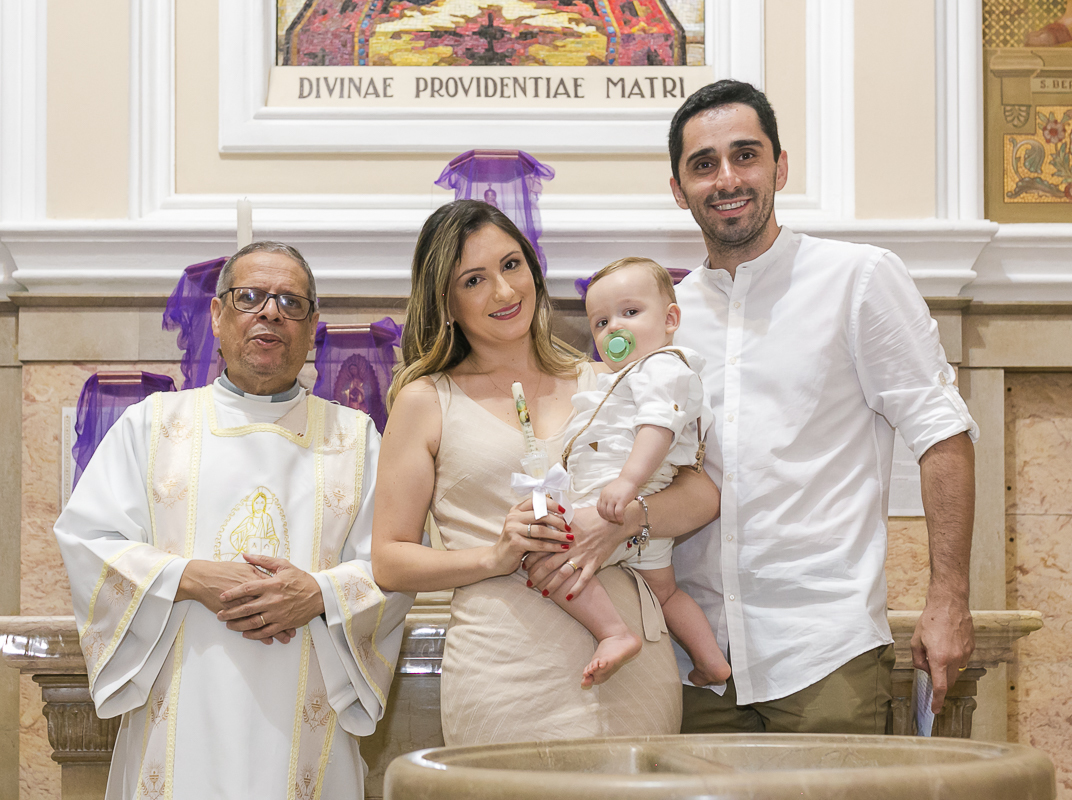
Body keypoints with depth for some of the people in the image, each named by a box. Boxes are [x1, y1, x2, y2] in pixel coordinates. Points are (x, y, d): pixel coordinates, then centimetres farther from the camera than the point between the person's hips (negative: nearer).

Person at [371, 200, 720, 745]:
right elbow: (389, 562, 5)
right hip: (508, 675, -2)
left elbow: (704, 495, 7)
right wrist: (494, 556, -11)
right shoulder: (427, 401, 8)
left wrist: (624, 520, -13)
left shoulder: (599, 383, 15)